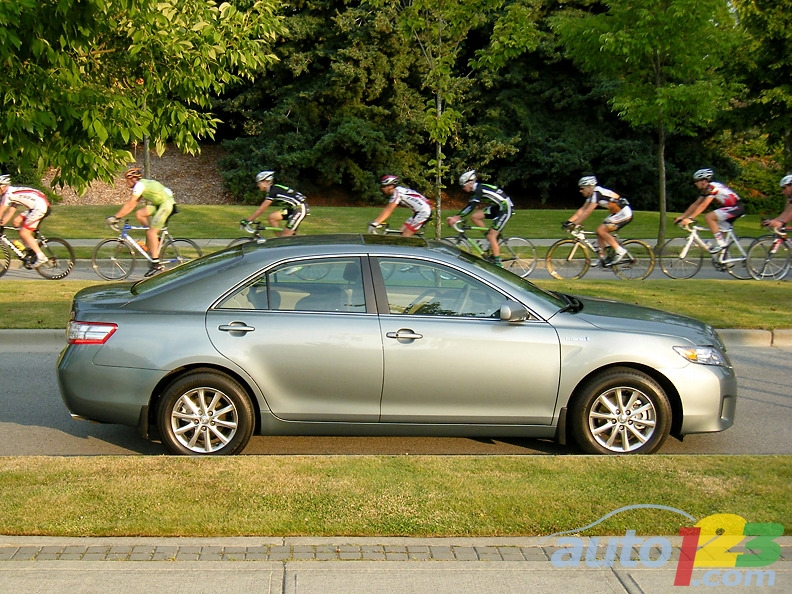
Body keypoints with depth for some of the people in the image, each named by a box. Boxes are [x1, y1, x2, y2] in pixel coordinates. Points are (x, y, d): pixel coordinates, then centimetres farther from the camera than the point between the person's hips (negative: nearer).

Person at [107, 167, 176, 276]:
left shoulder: (140, 185, -12)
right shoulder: (143, 184, 17)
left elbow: (129, 204, -15)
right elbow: (133, 204, 18)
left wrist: (116, 217, -12)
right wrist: (118, 216, 14)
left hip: (167, 204, -9)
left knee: (151, 232, -11)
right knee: (139, 214, 2)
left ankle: (156, 264, -12)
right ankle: (155, 238, 9)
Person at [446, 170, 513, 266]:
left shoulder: (480, 189, -21)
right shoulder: (476, 190, 7)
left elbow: (472, 206, -31)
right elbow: (470, 205, 12)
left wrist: (457, 218, -36)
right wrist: (456, 217, 3)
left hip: (505, 208, -9)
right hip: (496, 207, 9)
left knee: (491, 236, -11)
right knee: (474, 217, -3)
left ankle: (498, 263, -5)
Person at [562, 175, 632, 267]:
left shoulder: (597, 193, -21)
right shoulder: (592, 195, 7)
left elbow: (587, 212, -26)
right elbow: (582, 210, 8)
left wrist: (574, 224, -28)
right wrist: (569, 221, 0)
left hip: (624, 213, -10)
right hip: (617, 213, 10)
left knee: (601, 230, -18)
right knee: (600, 232, 3)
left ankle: (620, 251, -11)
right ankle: (603, 258, 6)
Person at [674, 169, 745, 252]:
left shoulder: (713, 187, -20)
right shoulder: (705, 190, 9)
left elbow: (703, 206, -27)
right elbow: (695, 204, 9)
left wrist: (690, 218, -32)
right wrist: (681, 216, 3)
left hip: (736, 207, -10)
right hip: (729, 207, 10)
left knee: (708, 217, -22)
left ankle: (721, 243, -17)